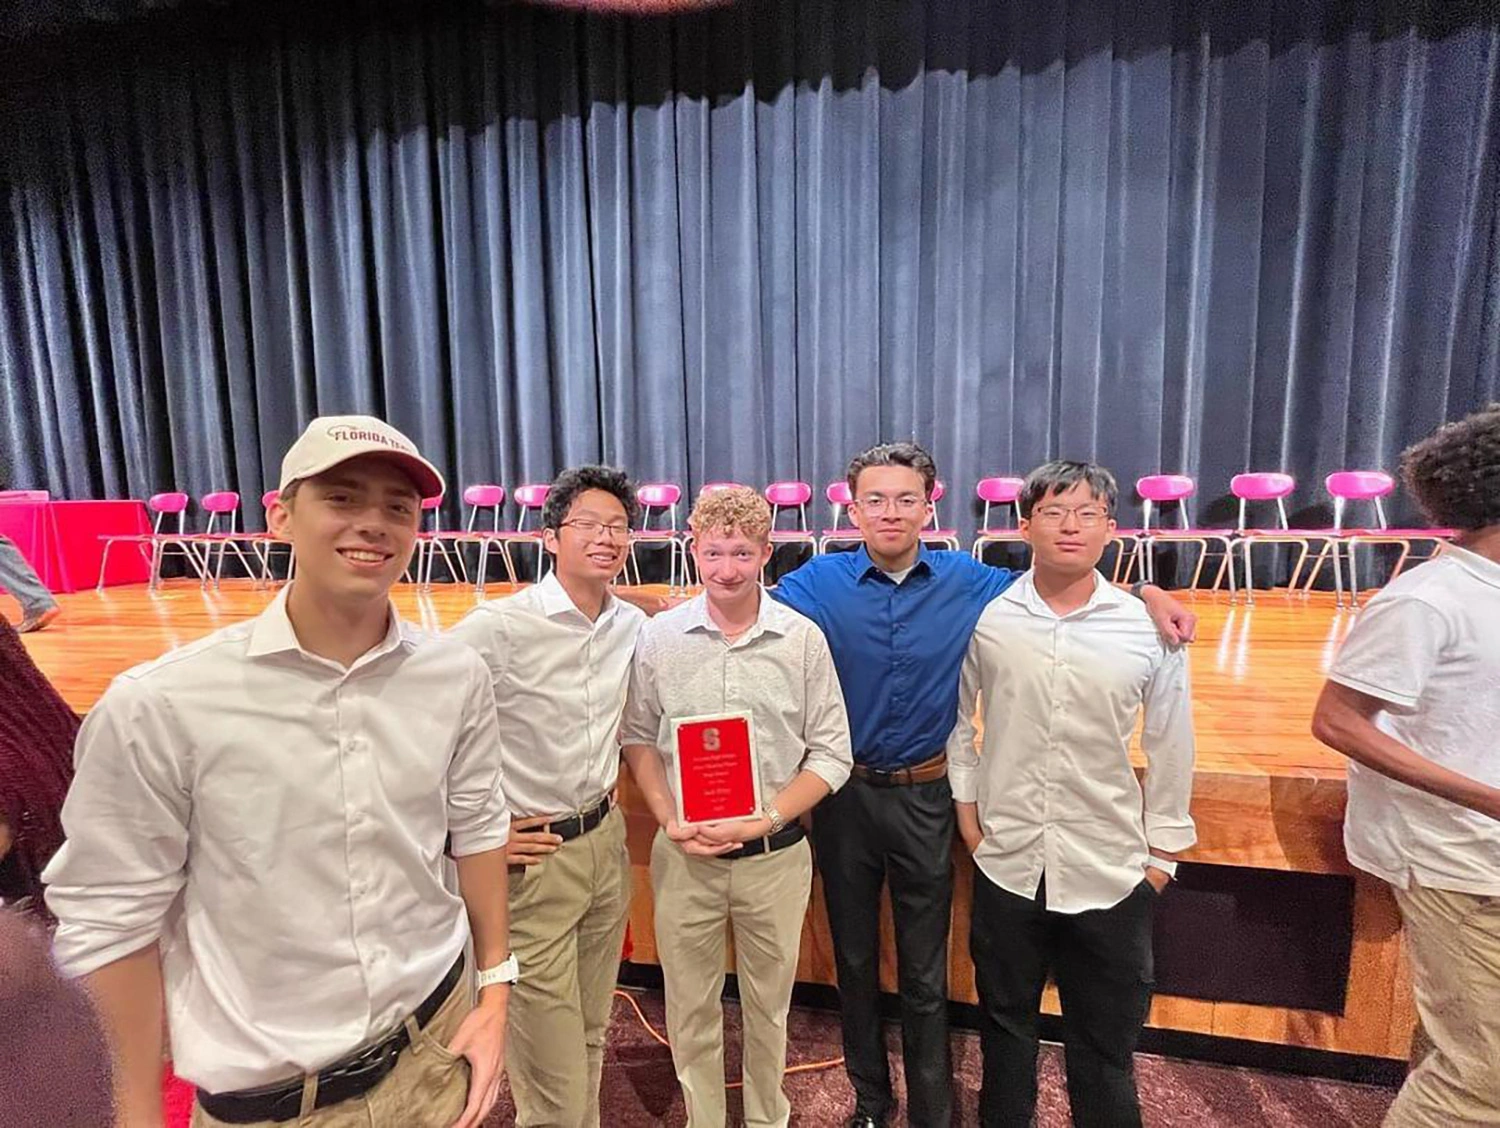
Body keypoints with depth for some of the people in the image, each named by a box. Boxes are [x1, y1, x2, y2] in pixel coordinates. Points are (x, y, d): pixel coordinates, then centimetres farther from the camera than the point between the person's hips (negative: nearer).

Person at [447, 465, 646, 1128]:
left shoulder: (633, 627, -1)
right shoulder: (499, 627, -20)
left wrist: (607, 777, 6)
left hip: (607, 843, 6)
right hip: (530, 859, -5)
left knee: (590, 1036, 25)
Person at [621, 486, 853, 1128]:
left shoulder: (804, 639, -9)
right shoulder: (658, 637, -6)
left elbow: (831, 754, -5)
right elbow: (638, 738, 3)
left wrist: (764, 821, -14)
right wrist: (669, 822, -9)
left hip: (776, 856, 0)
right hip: (683, 856, 1)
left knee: (768, 1006, 21)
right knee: (690, 1009, 18)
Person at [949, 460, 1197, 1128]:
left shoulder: (1150, 627, -7)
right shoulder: (985, 617, -8)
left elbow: (1171, 746, 2)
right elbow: (956, 715, 4)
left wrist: (1164, 847, 6)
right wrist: (966, 803, 2)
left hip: (1112, 871, 0)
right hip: (1006, 863, 1)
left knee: (1106, 1040, 19)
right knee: (1005, 1023, 22)